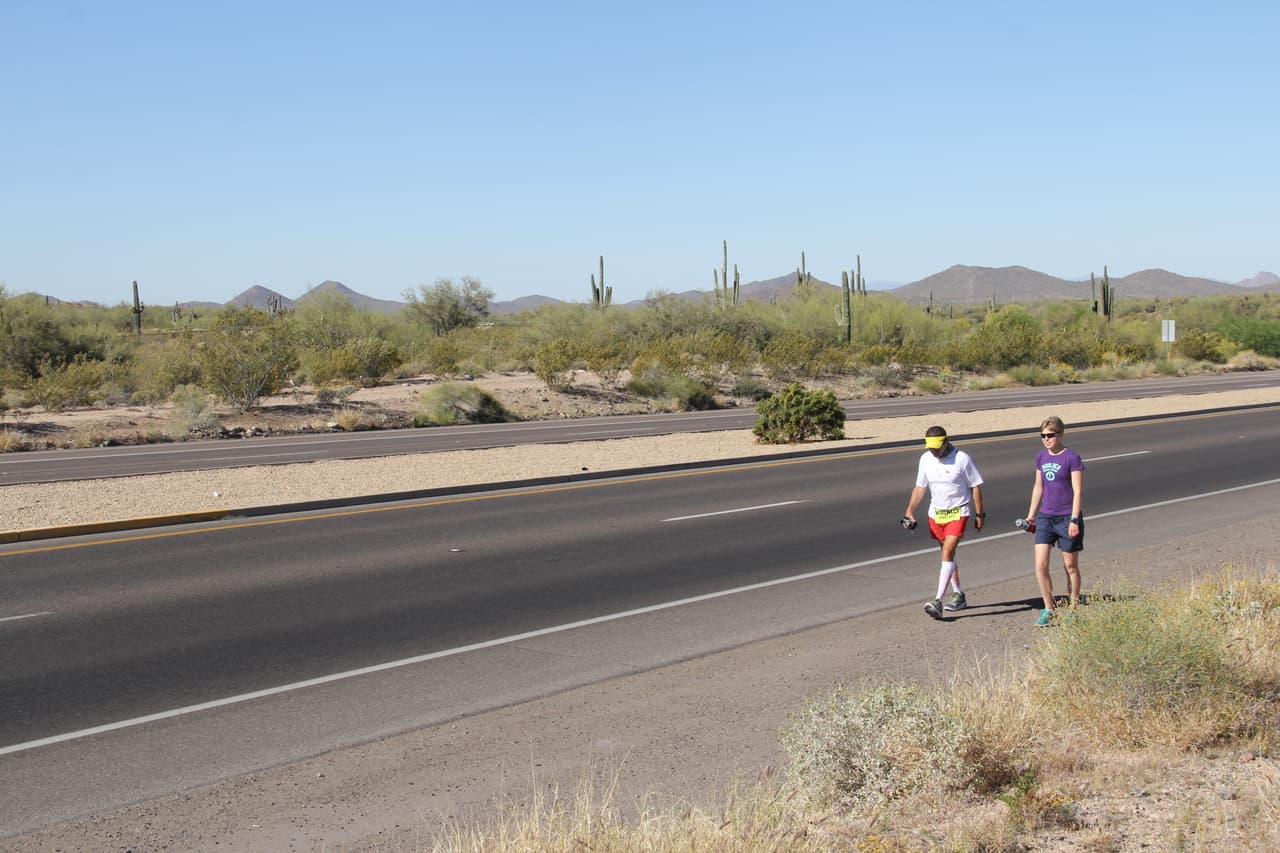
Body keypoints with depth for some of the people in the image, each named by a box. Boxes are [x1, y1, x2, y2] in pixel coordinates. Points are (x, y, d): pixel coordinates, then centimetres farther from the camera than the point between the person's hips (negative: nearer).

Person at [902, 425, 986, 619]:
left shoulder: (961, 458, -14)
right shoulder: (925, 459, 0)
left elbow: (975, 486, -6)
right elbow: (920, 487, 9)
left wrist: (979, 514, -4)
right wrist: (909, 511, -1)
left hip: (958, 512, -6)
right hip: (936, 513, 6)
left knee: (947, 553, -15)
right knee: (947, 555, 14)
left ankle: (938, 602, -20)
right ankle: (958, 596, 29)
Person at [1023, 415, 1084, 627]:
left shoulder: (1072, 458, -10)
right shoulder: (1041, 457, 7)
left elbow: (1078, 492, -12)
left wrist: (1074, 520, -18)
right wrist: (1031, 515, 17)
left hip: (1067, 517, -5)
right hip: (1046, 516, 5)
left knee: (1070, 566, 6)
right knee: (1040, 565, -5)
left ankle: (1072, 610, 19)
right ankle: (1049, 609, 6)